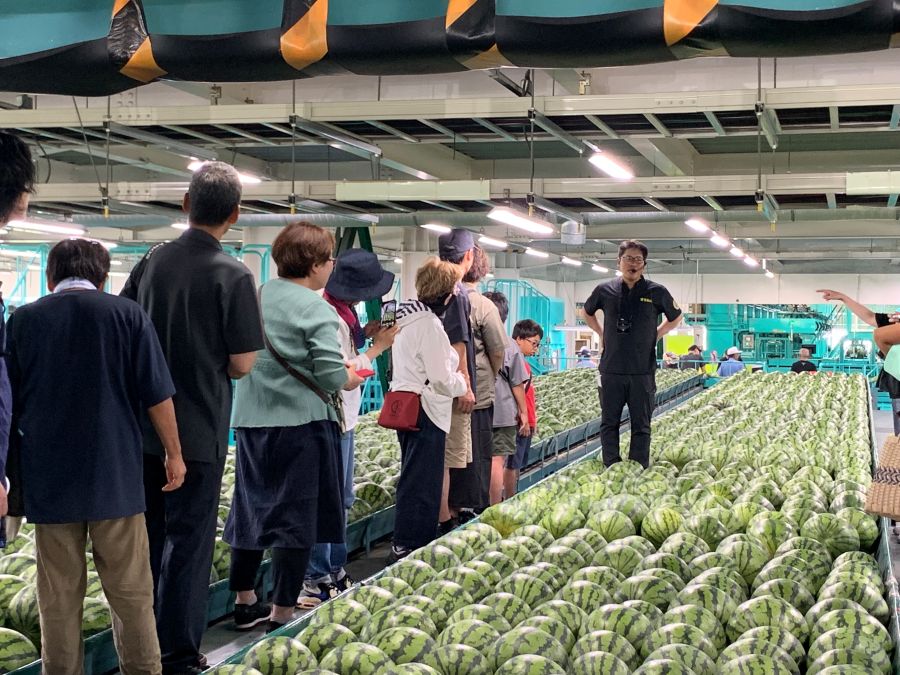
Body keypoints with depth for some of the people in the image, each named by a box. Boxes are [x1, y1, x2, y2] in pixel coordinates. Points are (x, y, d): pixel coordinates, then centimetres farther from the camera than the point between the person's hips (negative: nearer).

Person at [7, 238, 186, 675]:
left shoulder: (23, 320, 0)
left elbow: (9, 402, 7)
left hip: (49, 481, 1)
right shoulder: (128, 315, -4)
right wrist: (173, 453, 9)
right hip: (115, 477, -1)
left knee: (59, 597, 10)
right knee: (130, 590, 10)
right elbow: (157, 396, -4)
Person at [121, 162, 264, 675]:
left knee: (146, 537, 17)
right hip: (200, 432, -5)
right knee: (190, 542, 6)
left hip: (144, 425, 5)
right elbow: (242, 364, -14)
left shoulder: (153, 262, 1)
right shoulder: (234, 276, -14)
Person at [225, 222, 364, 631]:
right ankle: (281, 614, 6)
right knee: (297, 519, 2)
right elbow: (332, 375, -20)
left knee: (251, 509, 17)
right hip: (302, 424, -7)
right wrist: (350, 379, 2)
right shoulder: (316, 310, -13)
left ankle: (244, 603, 28)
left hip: (251, 422, 7)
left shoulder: (255, 298, 7)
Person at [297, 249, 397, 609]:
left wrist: (364, 335, 3)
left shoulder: (341, 313, 10)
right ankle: (316, 580, 3)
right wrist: (377, 346, -14)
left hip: (343, 418, 11)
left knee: (341, 499, 18)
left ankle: (335, 571, 29)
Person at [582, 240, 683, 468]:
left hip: (643, 372, -1)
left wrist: (656, 335, 8)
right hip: (611, 370, 1)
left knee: (641, 426, 4)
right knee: (609, 423, 5)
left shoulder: (657, 292, 0)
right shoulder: (605, 290, 3)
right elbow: (587, 313, 23)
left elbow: (676, 317, 17)